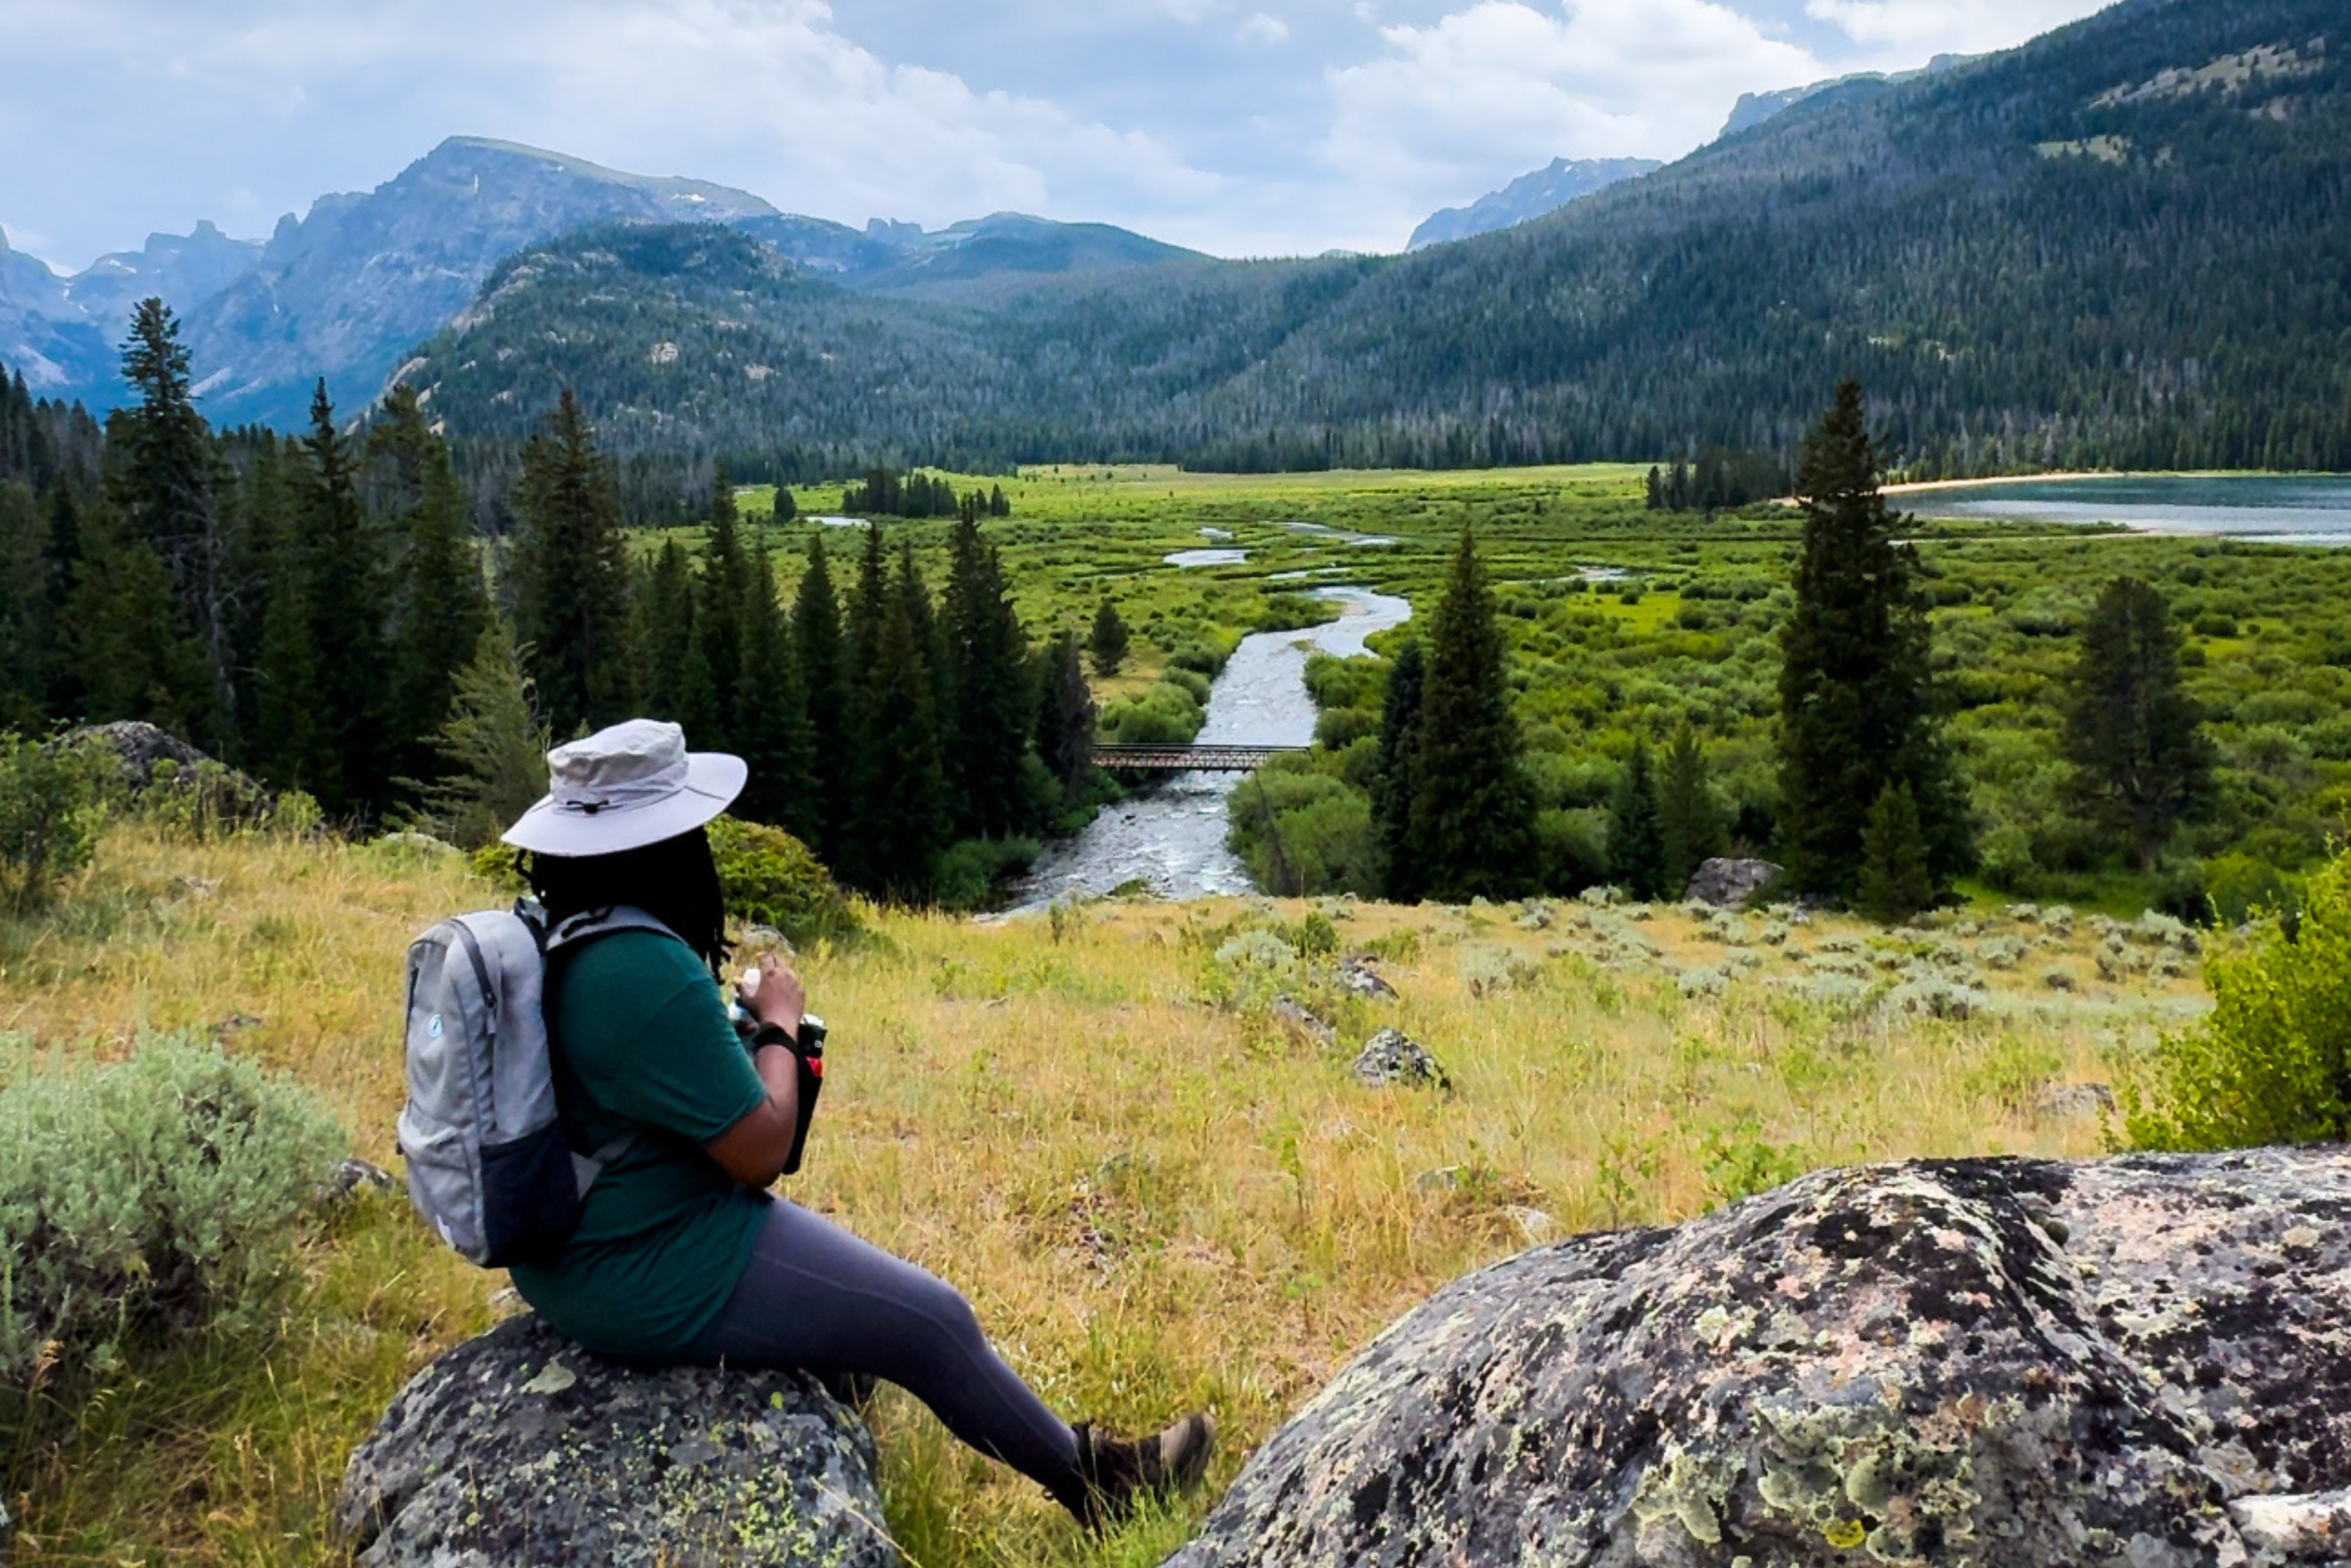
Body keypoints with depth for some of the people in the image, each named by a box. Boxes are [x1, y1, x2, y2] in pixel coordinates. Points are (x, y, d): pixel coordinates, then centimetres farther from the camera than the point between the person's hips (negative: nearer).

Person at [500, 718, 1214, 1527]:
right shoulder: (651, 975, -29)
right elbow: (761, 1151, -22)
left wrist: (736, 1023, 4)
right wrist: (778, 1025, -8)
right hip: (657, 1279, -10)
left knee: (848, 1269, 29)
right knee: (931, 1321, 4)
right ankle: (1089, 1478, 24)